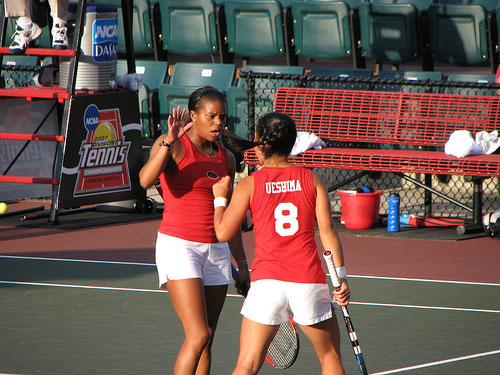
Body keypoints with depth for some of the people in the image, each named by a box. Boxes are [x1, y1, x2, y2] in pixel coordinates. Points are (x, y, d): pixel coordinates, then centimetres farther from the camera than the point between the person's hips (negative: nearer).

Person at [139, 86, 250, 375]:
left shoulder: (226, 158, 12)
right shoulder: (172, 146, -6)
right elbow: (146, 180, -26)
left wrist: (242, 264, 19)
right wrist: (168, 142, -36)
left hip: (216, 251, 6)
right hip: (179, 245, -6)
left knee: (206, 342, 5)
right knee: (199, 335, -16)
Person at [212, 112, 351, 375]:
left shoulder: (249, 185, 0)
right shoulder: (312, 179, 4)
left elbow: (223, 233, 3)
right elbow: (327, 230, -2)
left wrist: (220, 198, 20)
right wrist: (340, 277, 0)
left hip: (266, 281, -1)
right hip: (309, 282, 1)